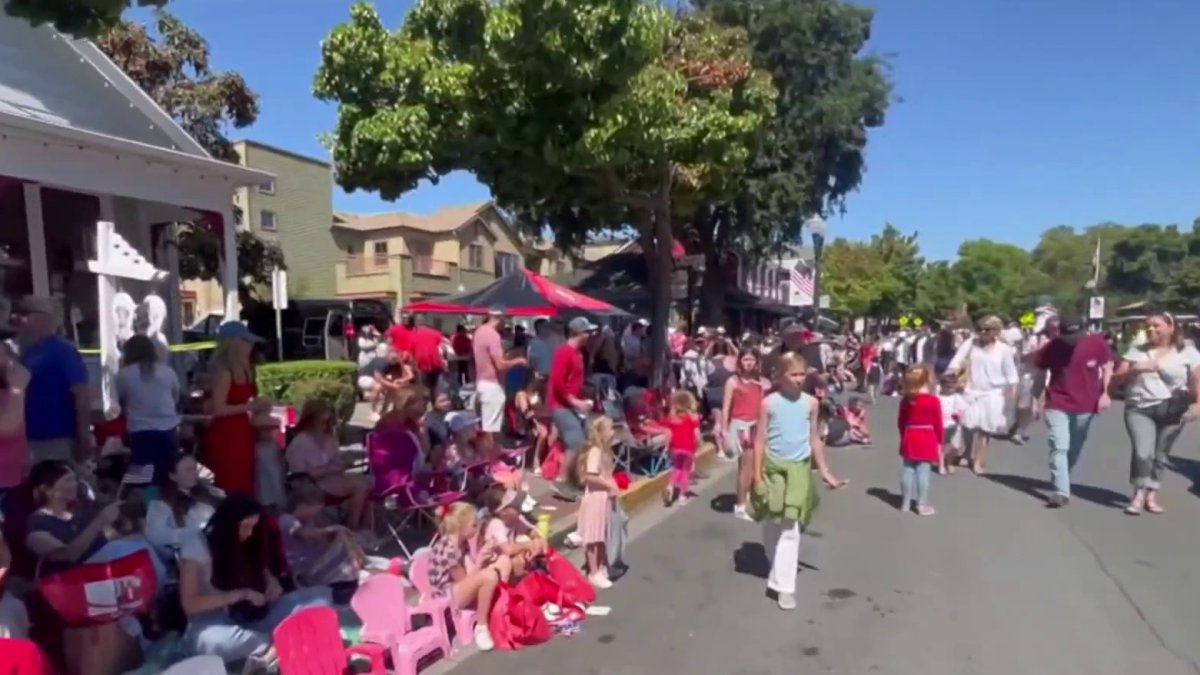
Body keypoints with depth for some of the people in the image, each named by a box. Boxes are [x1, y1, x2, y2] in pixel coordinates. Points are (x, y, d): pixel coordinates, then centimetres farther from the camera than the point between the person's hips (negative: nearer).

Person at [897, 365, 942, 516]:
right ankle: (922, 505, 3)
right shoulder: (933, 401, -11)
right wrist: (939, 442, 4)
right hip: (927, 441, -4)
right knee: (923, 471, -1)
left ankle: (905, 503, 19)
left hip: (910, 439, 5)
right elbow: (938, 424, -7)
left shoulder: (906, 400, 2)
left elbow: (900, 422, 8)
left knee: (908, 470, 11)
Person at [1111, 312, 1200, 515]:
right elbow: (1116, 379, 4)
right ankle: (1139, 495, -7)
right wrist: (1135, 369, -13)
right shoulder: (1136, 351, 6)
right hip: (1139, 409, 0)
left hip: (1172, 411, 0)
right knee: (1142, 452, -15)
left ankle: (1151, 495, 18)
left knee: (1159, 455, 7)